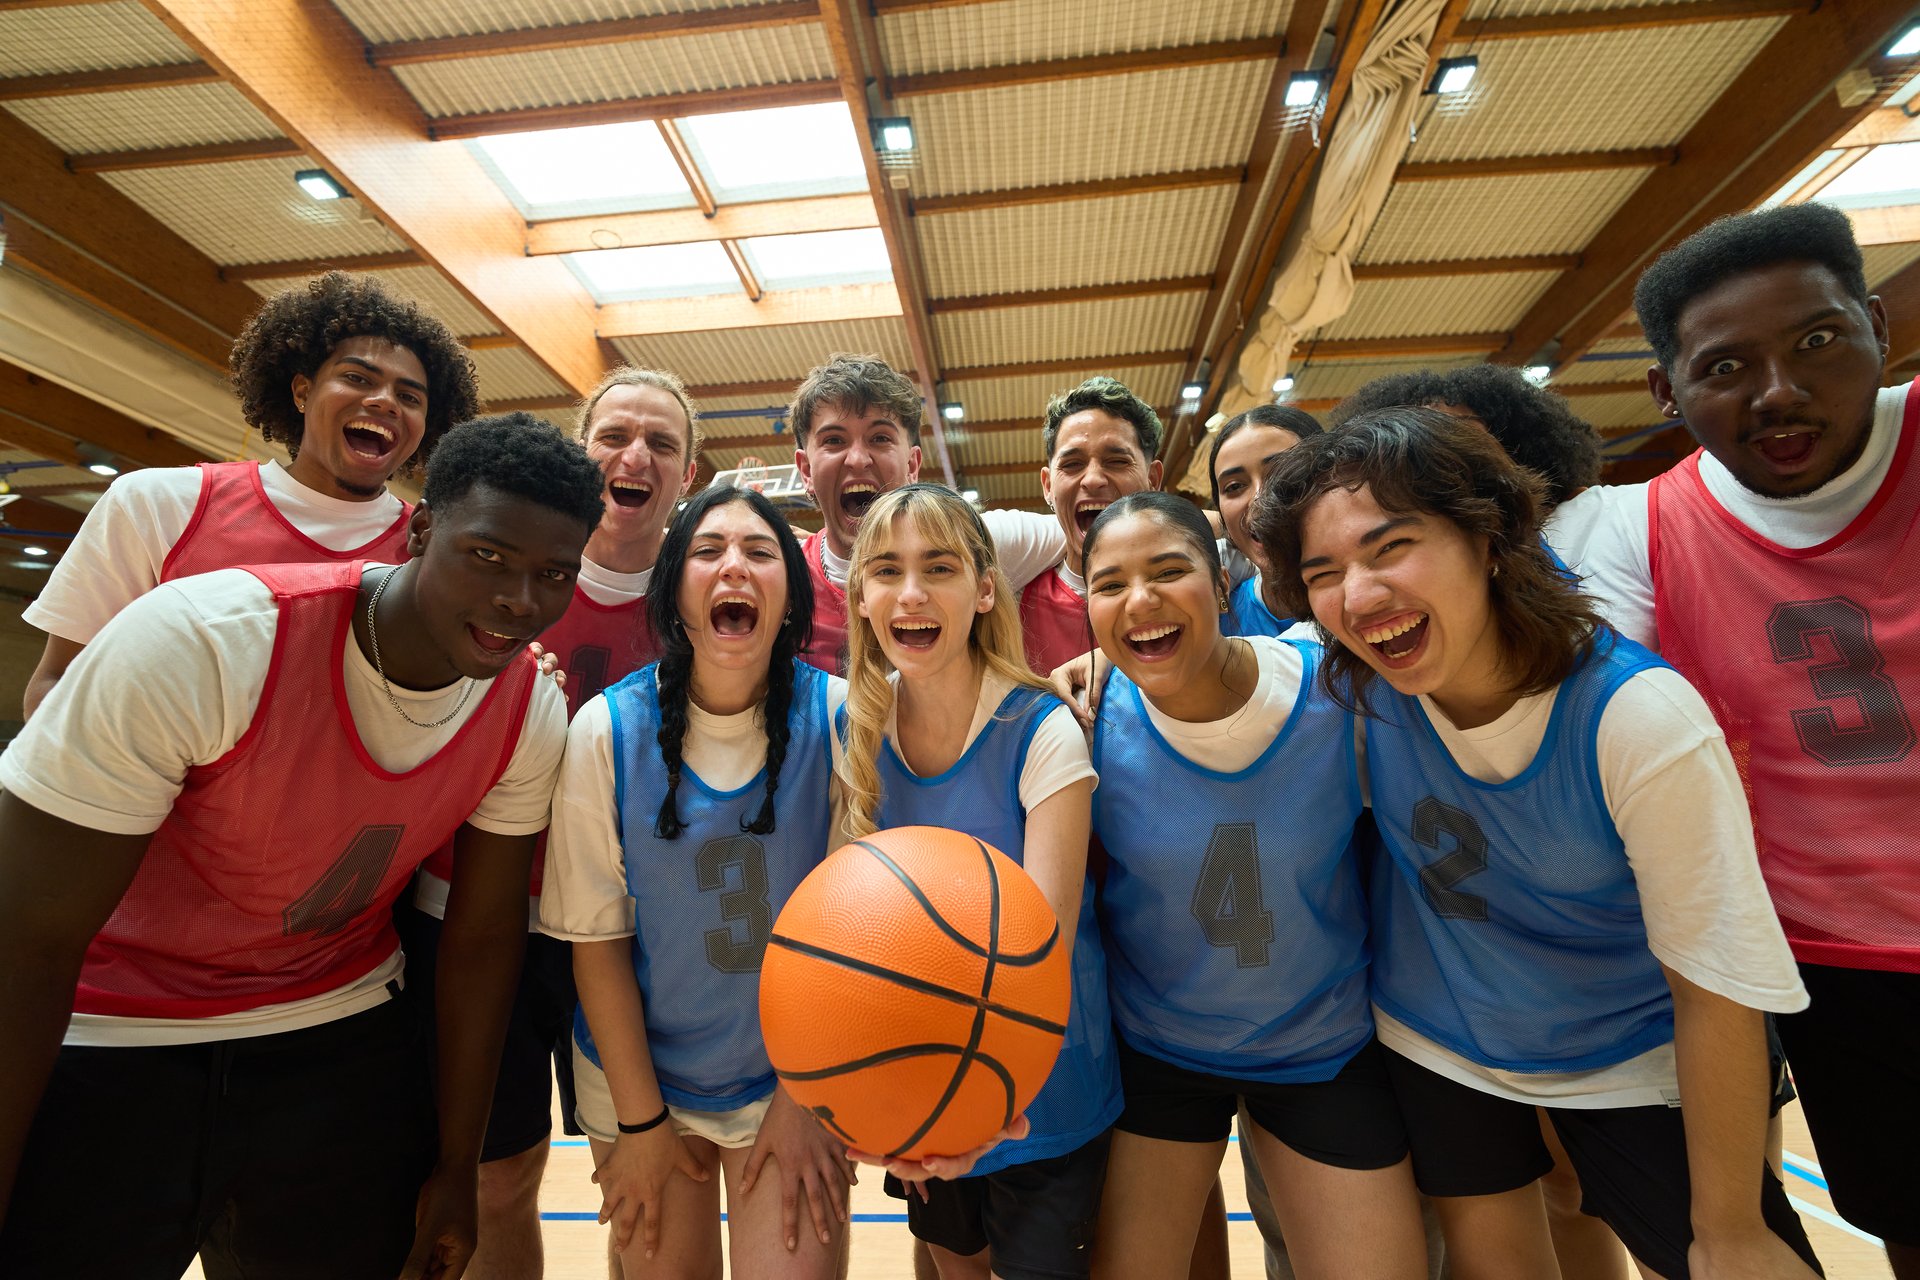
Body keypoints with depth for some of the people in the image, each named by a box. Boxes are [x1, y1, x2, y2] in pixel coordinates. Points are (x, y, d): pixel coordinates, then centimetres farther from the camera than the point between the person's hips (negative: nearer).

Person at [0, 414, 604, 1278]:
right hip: (103, 1044, -2)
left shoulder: (533, 715, -14)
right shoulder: (202, 641, -26)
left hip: (343, 1041, 3)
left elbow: (483, 935, -5)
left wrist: (456, 1167, 2)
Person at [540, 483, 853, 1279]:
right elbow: (596, 938, -7)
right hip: (640, 1075, 1)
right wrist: (640, 1120, -3)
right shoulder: (608, 728, -14)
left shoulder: (837, 717, -16)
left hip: (799, 1073, 0)